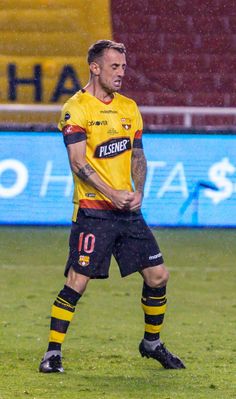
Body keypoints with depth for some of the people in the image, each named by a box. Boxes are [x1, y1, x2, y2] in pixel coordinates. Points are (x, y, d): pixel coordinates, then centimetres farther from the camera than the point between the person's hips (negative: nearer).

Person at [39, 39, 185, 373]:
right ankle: (53, 352, -1)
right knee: (77, 282, -10)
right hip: (92, 209, -6)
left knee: (158, 275, 5)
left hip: (128, 210, 6)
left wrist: (138, 191, 0)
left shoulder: (129, 107, 14)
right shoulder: (76, 109, -6)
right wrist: (112, 194, -20)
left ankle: (152, 343, 24)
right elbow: (78, 161, -13)